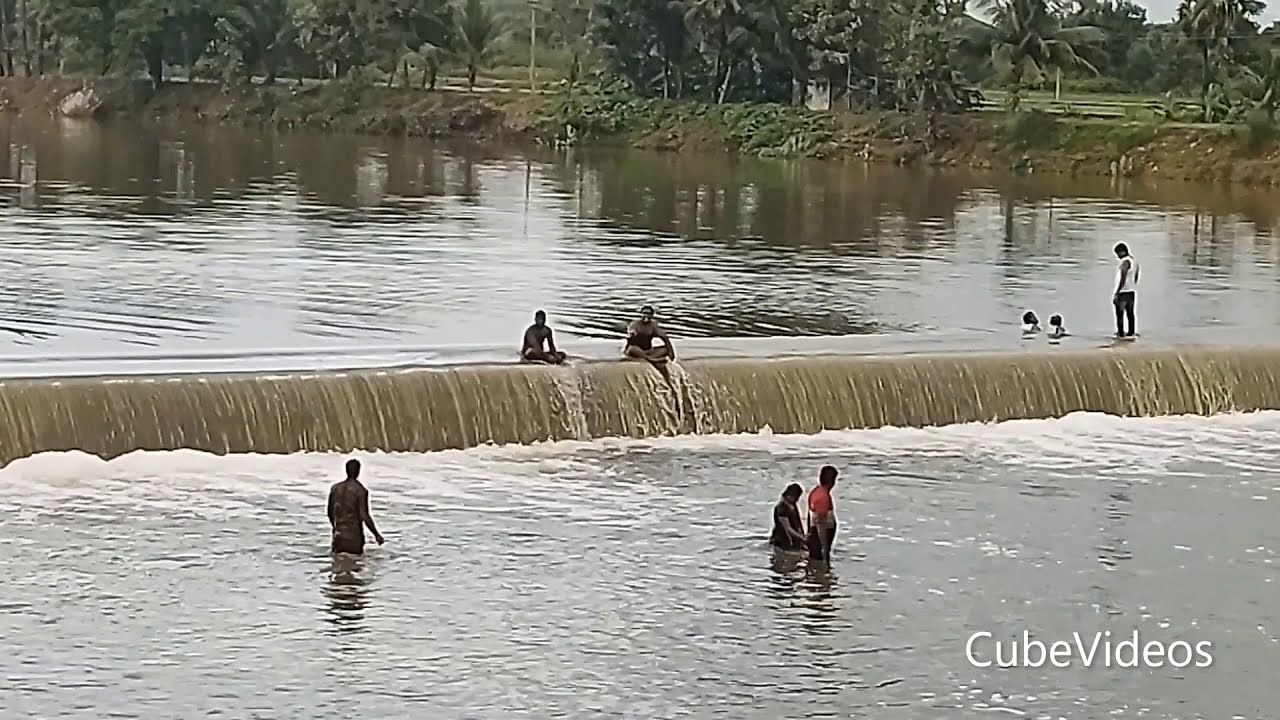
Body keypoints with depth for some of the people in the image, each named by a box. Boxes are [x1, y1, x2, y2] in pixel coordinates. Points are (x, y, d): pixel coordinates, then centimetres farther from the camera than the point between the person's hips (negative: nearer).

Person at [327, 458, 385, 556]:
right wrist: (377, 535, -7)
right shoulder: (360, 491, -13)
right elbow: (364, 517, -17)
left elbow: (330, 513, 12)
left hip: (338, 536, 5)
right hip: (354, 537, -5)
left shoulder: (335, 488, 3)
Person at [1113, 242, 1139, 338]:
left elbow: (1122, 280, -22)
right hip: (1132, 291, 9)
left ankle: (1120, 333, 2)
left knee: (1119, 314, 0)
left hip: (1123, 292, -9)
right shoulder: (1134, 260, 8)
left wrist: (1116, 294, -19)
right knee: (1130, 313, 15)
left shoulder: (1125, 262, -20)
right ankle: (1131, 332, 20)